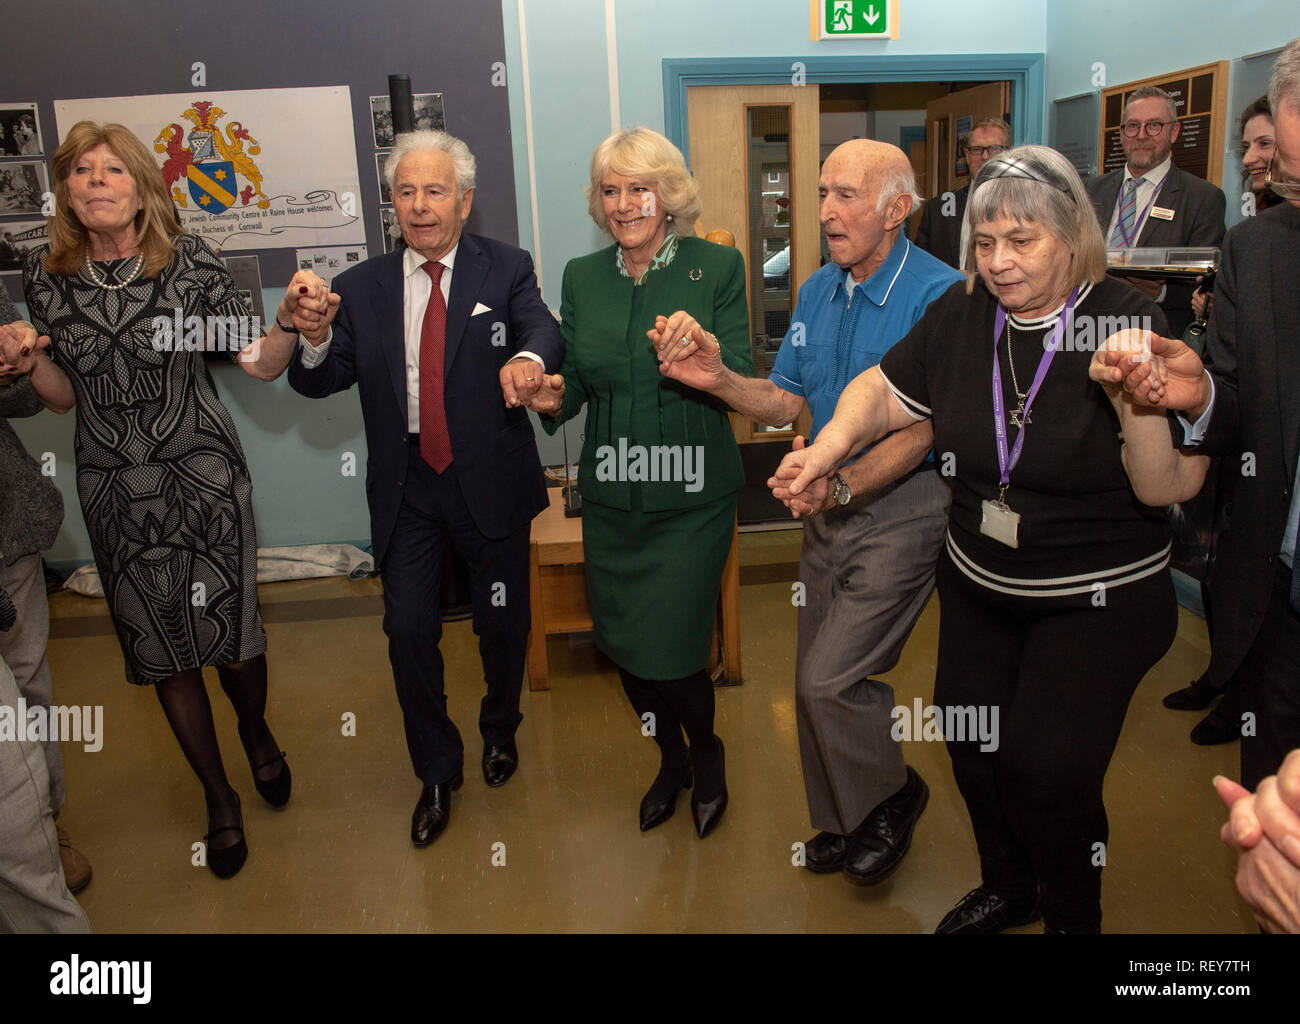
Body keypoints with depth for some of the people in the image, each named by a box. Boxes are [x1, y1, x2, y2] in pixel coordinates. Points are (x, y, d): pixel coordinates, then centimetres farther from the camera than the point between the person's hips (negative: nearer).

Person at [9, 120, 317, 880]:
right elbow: (64, 396, 10)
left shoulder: (190, 261, -6)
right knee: (162, 650, 10)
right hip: (115, 493, 3)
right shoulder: (46, 275, 2)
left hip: (204, 479, -2)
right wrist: (30, 360, -10)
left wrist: (290, 318, -23)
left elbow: (261, 364, -5)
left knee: (232, 636, 3)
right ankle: (219, 796, 31)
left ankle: (257, 734, 40)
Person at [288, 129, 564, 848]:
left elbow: (544, 330, -20)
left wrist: (529, 358, -44)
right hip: (406, 490, 2)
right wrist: (315, 338, -24)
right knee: (408, 631, 3)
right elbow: (317, 383, -2)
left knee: (503, 622, 13)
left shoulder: (506, 270, -2)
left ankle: (500, 729, 43)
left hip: (491, 483, -1)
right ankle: (437, 770, 26)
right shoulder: (362, 287, 3)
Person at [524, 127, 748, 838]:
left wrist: (706, 347, -30)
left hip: (691, 496, -4)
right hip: (610, 498, 4)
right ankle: (670, 760, 42)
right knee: (621, 646, 13)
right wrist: (552, 399, -13)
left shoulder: (717, 268, -4)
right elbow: (577, 383, 10)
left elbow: (746, 387, -9)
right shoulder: (582, 276, 6)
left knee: (670, 651, -4)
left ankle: (706, 755, 31)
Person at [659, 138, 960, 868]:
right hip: (832, 505, 7)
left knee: (830, 680, -10)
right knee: (817, 678, 13)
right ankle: (842, 821, 36)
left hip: (902, 507, -7)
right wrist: (721, 380, -9)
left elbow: (922, 430, -19)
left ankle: (891, 796, 20)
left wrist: (842, 484, -30)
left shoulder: (939, 294, -15)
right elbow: (786, 402, 9)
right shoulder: (818, 291, 8)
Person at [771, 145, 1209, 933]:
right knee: (973, 743, 15)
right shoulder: (962, 313, -5)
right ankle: (1008, 889, 45)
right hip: (979, 585, 5)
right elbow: (885, 391, 3)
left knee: (1046, 766, -4)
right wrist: (830, 446, -16)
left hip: (1099, 599, -4)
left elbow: (1171, 488, -20)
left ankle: (1072, 916, 30)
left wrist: (1138, 404, -38)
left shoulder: (1132, 323, -17)